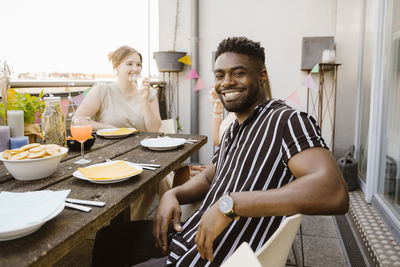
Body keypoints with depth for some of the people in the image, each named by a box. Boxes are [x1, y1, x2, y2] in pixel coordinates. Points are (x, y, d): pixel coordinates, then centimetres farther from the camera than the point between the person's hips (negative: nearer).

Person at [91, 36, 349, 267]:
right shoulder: (233, 130, 12)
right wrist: (173, 195, 0)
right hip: (187, 236, 8)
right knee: (104, 238, 17)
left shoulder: (288, 121, -17)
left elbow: (335, 193, -32)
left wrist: (230, 203, -34)